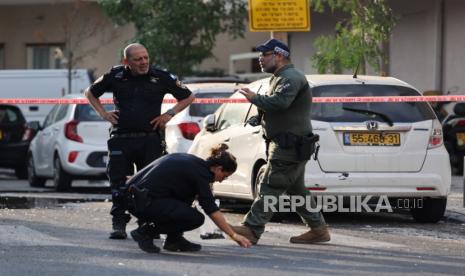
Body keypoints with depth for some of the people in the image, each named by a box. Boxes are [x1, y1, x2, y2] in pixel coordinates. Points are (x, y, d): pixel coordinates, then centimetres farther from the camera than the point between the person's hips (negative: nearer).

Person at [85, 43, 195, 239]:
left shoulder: (161, 77, 1)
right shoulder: (116, 76, 4)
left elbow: (188, 97, 13)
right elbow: (90, 93, 20)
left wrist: (169, 114, 2)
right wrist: (103, 113, 7)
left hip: (150, 140, -1)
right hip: (120, 139, 1)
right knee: (118, 183, -1)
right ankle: (119, 224, 6)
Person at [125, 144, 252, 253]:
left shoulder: (192, 161, 18)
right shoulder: (200, 173, -8)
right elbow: (212, 210, -10)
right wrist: (233, 235, -6)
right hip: (144, 203, -10)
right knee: (196, 218, -10)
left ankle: (174, 239, 17)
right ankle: (146, 232, -5)